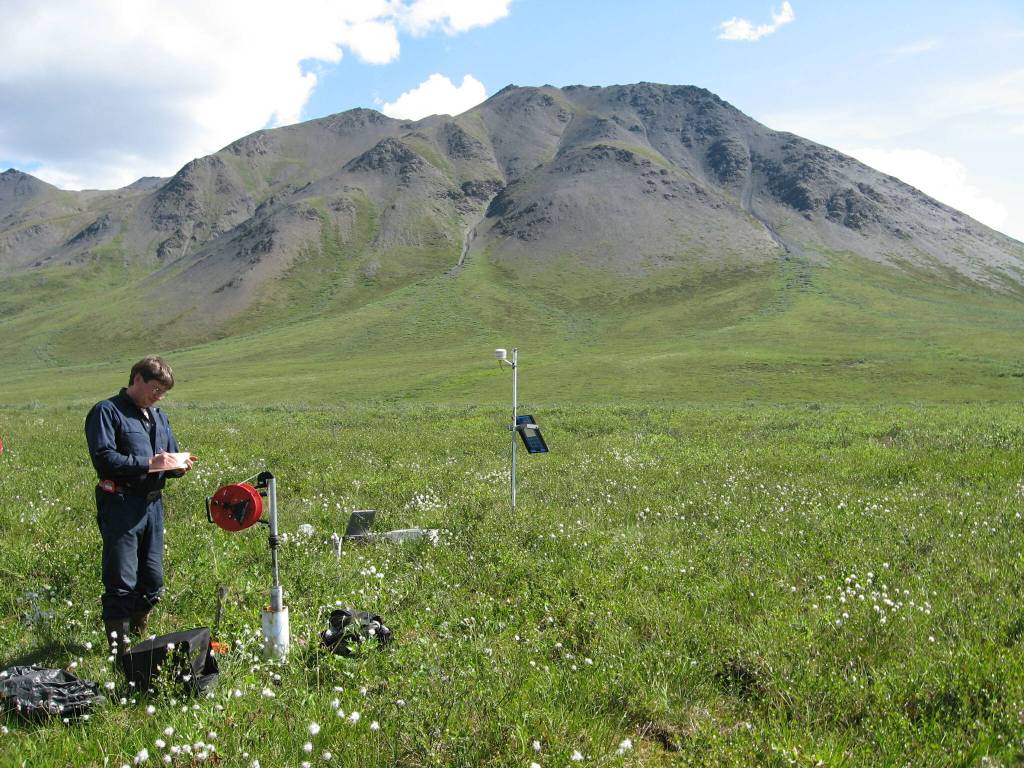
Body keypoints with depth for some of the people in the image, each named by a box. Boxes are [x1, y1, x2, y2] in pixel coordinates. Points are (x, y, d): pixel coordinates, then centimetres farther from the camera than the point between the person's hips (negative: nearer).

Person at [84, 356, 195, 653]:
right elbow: (104, 459, -17)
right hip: (121, 505, -7)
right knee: (122, 582, -6)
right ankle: (119, 647, 3)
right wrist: (150, 464, -21)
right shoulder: (106, 412, -6)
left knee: (152, 583, 12)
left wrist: (177, 464, -1)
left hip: (153, 504, 7)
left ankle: (137, 636, 29)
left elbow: (170, 457, 23)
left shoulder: (158, 416, 19)